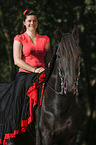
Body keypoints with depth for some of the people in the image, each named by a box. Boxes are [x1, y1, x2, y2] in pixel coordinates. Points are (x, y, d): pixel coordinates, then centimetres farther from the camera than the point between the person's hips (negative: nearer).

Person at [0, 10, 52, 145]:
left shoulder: (45, 39, 18)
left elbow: (49, 60, 16)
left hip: (42, 76, 3)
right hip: (24, 74, -3)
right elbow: (17, 60, -3)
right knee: (15, 98, -29)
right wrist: (34, 69, -15)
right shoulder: (19, 39, 8)